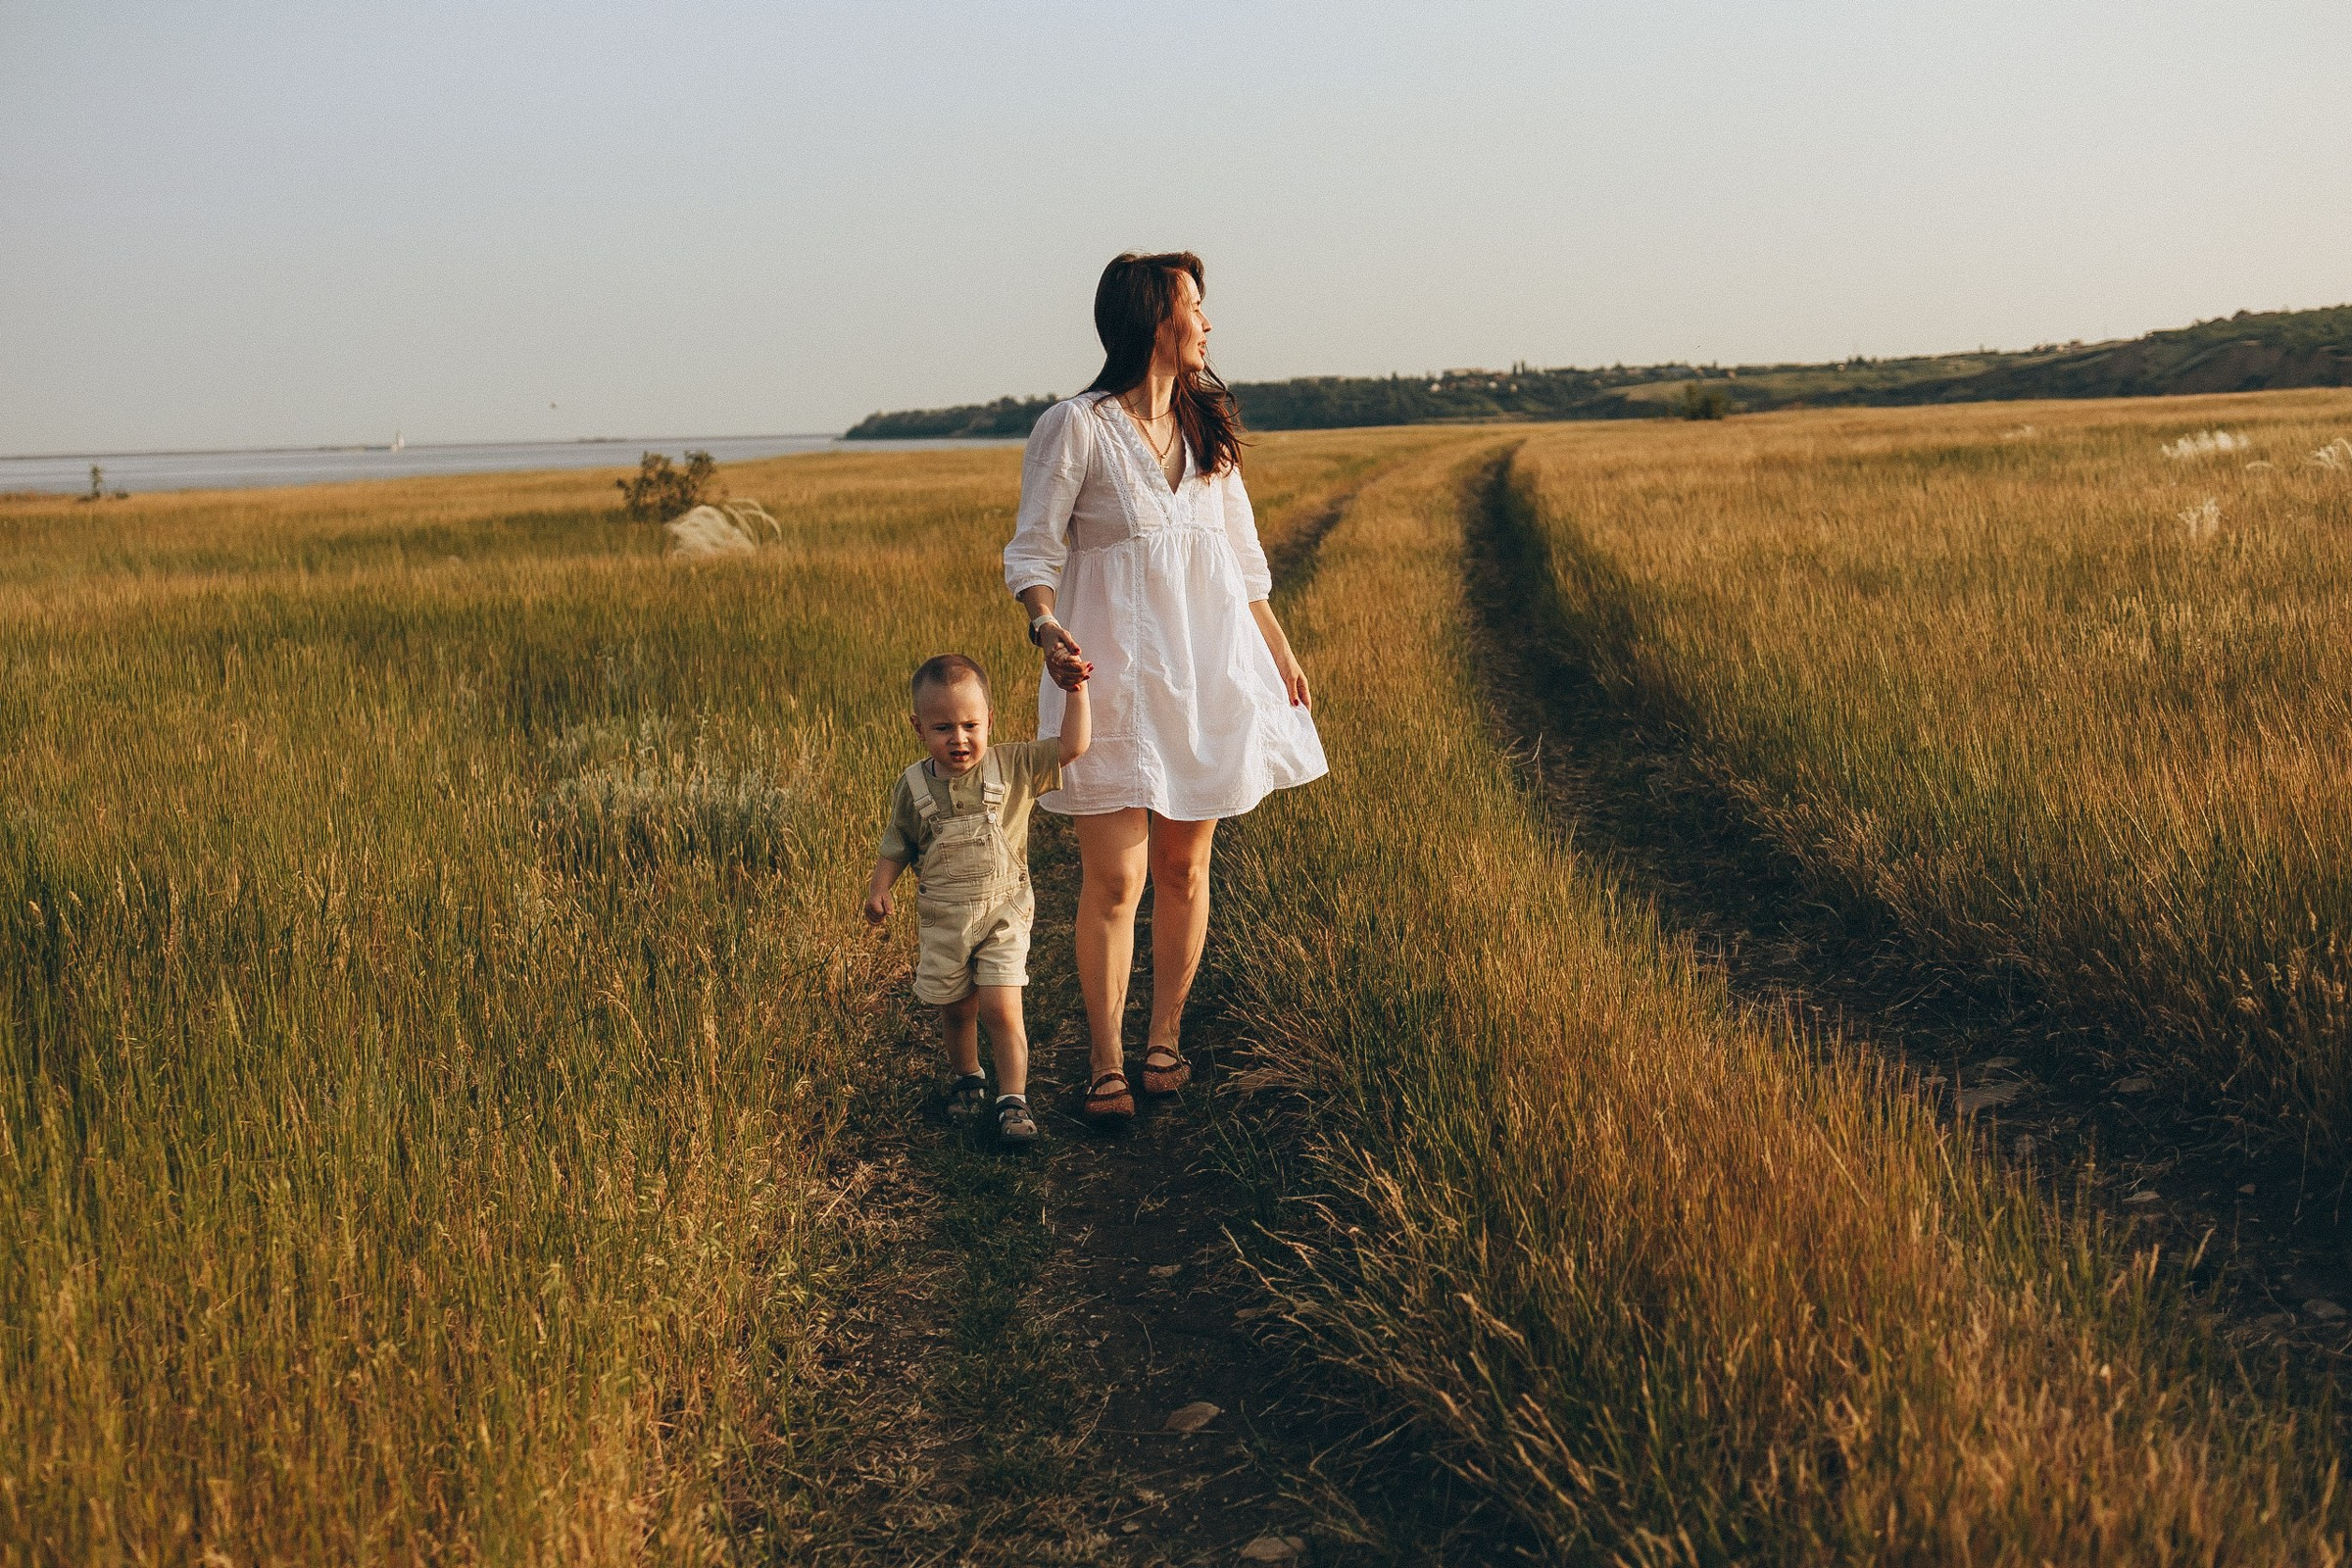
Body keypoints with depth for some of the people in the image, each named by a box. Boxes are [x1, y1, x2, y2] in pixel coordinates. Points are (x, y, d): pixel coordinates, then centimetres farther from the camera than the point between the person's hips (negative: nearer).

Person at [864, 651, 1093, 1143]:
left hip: (1003, 915, -2)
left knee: (1001, 1009, -10)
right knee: (955, 1009, 15)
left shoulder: (1013, 767, -8)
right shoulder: (913, 787, -5)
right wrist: (879, 888, -8)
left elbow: (1071, 748, -11)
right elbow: (896, 845, 6)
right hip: (943, 921, 2)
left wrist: (1075, 693, -16)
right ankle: (967, 1077, 41)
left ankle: (1013, 1099, 1)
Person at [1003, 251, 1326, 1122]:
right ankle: (1105, 1064, 5)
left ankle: (1165, 1040, 21)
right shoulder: (1074, 428, -5)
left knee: (1185, 865, 7)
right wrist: (1047, 628, -24)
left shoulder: (1206, 428, 14)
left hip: (1210, 669, 5)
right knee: (1114, 877, -6)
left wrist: (1281, 655, 18)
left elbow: (1243, 557, 20)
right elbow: (1032, 552, -6)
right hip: (1115, 670, -5)